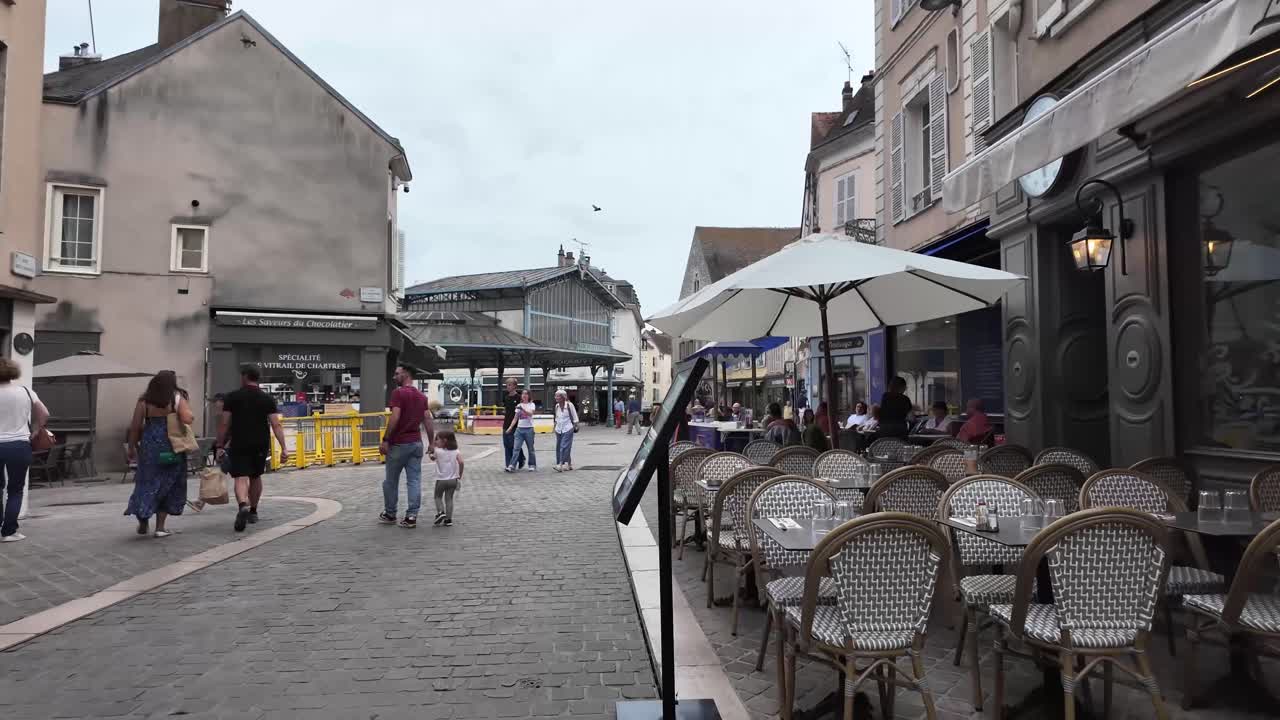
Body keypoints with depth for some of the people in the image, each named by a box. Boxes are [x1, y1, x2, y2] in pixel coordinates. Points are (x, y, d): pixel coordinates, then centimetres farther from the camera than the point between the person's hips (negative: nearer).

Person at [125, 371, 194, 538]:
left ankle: (143, 521, 3)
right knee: (168, 486, 9)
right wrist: (192, 415, 4)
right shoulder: (177, 399, -3)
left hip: (150, 447, 1)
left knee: (147, 483, 14)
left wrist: (131, 447, 9)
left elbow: (135, 427, 0)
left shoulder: (144, 401, 1)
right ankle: (159, 527, 9)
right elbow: (187, 419, -17)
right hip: (172, 449, -1)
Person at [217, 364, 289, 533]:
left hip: (239, 444, -2)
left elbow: (224, 424, -3)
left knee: (241, 478, -6)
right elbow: (276, 425, -6)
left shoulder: (232, 397, -1)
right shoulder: (268, 399, 1)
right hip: (261, 445, 2)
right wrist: (284, 448, -8)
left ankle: (243, 506, -33)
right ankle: (253, 512, 30)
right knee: (256, 477, 20)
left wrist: (220, 446, 5)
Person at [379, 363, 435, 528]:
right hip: (416, 443, 6)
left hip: (399, 444, -6)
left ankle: (390, 514, 23)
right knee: (414, 481, 3)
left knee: (391, 480, 11)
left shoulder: (398, 393, -12)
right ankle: (411, 517, 1)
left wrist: (385, 440, -17)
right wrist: (431, 443, 8)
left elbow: (395, 418, -21)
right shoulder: (421, 396, 10)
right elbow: (428, 420, 6)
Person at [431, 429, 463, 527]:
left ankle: (440, 512, -4)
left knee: (438, 496, 17)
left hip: (441, 480, -3)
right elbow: (461, 462, -14)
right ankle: (448, 520, 8)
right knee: (449, 498, 10)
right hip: (452, 479, 3)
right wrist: (459, 475, -4)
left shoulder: (438, 451, -10)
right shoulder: (455, 451, -2)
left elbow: (432, 457, 11)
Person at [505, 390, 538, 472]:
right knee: (516, 448, -7)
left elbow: (530, 413, -19)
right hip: (519, 429, 3)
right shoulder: (519, 405, 11)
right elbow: (515, 418, 12)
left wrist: (522, 409, -34)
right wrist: (510, 427, 2)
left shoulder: (531, 405, 0)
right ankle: (512, 466, -12)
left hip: (529, 429, -3)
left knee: (530, 448, 6)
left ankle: (532, 465, 19)